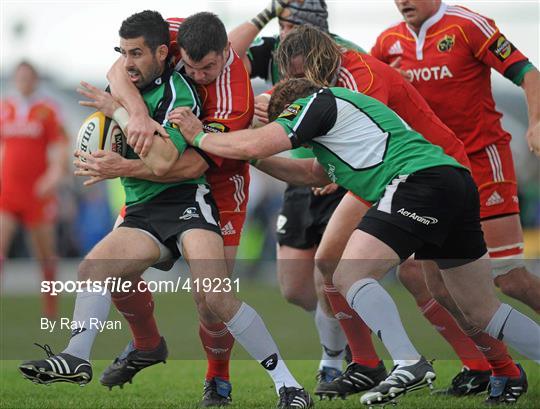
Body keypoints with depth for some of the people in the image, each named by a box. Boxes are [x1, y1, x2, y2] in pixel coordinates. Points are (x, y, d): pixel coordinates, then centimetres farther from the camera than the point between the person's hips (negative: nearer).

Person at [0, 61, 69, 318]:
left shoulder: (48, 111, 0)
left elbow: (60, 149, -5)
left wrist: (56, 174, -21)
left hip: (38, 191, -2)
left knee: (45, 253, 7)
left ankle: (50, 306, 23)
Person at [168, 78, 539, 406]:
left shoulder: (316, 102, 4)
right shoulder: (342, 106, 33)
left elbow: (254, 146, -4)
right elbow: (316, 174, 40)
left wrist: (199, 137, 11)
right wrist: (259, 160, 34)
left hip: (418, 181, -10)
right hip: (457, 182, 10)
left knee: (350, 275, -12)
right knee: (482, 310, 14)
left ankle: (410, 364, -25)